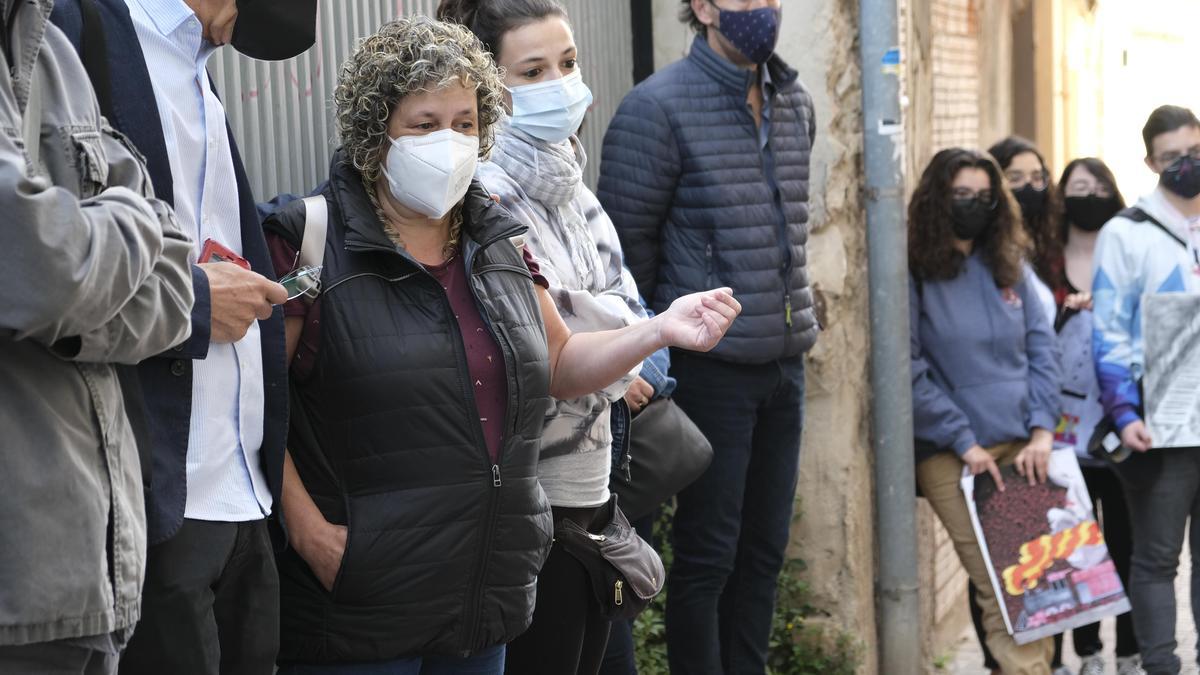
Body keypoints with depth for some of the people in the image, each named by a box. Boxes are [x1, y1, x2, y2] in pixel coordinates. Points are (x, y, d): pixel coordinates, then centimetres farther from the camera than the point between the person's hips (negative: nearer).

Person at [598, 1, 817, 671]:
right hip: (712, 367, -6)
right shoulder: (659, 107, -11)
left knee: (765, 549, 12)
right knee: (709, 553, 1)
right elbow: (627, 242, -7)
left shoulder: (796, 103, 10)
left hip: (786, 359, 6)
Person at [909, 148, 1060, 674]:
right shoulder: (914, 274, -4)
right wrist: (964, 442, -12)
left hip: (1024, 449, 5)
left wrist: (1042, 430, -3)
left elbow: (1042, 348, 9)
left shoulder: (1010, 266, 11)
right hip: (953, 456, -5)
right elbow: (908, 372, -10)